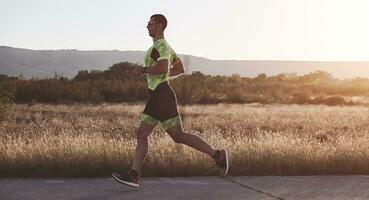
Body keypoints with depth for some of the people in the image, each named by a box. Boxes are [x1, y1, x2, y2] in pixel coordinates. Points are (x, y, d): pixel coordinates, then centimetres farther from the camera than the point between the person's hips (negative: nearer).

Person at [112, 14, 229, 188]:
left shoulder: (161, 45, -11)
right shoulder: (166, 47, 21)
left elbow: (163, 68, -29)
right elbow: (180, 69, 27)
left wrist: (145, 70, -12)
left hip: (162, 95, -11)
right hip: (156, 97, 11)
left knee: (178, 136, -7)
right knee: (141, 134, 4)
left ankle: (217, 155, 1)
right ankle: (133, 176, 1)